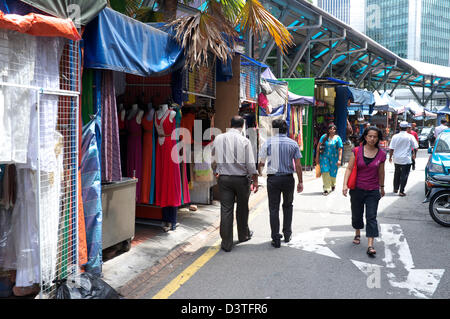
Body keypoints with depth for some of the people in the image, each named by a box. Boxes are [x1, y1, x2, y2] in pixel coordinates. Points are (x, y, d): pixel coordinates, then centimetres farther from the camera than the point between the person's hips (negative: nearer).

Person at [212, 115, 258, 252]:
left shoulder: (218, 138, 0)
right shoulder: (244, 140, -9)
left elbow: (213, 159, 9)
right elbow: (251, 164, -9)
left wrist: (216, 172, 25)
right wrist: (255, 180, 0)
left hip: (224, 178, 2)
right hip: (241, 178, -2)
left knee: (226, 210, 3)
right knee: (242, 208, 16)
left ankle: (226, 243, 6)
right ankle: (243, 235, 35)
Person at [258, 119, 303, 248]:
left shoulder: (268, 143, -3)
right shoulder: (293, 143, 1)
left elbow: (261, 163, -3)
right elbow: (298, 165, 0)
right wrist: (300, 182, 6)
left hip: (273, 179, -1)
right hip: (288, 178, 2)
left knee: (274, 208, 4)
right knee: (288, 206, 20)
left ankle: (276, 239, 3)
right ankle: (287, 234, 24)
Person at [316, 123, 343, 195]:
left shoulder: (337, 138, -2)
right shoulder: (324, 137, 1)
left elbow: (340, 149, -5)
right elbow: (318, 146, 5)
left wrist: (339, 159, -12)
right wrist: (317, 157, 2)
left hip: (334, 157, 0)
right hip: (324, 157, 0)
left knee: (332, 172, 8)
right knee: (325, 172, -8)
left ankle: (333, 184, 39)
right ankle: (326, 188, -2)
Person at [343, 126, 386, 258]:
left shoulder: (381, 154, -1)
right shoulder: (357, 151, -4)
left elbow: (381, 172, 11)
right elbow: (349, 168, -5)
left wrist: (382, 187, 21)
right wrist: (345, 184, -15)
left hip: (373, 191, 0)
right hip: (357, 189, 0)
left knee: (371, 217, -6)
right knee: (357, 214, 15)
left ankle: (370, 246, -7)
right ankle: (357, 234, 42)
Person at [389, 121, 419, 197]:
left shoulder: (395, 136, -3)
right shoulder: (410, 137, -7)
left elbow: (391, 148, -1)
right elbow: (415, 147, -1)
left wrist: (390, 157, 11)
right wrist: (414, 154, 17)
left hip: (397, 159, 3)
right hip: (406, 159, -3)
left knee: (397, 174, 19)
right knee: (404, 175, 1)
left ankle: (395, 188, 28)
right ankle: (401, 191, -2)